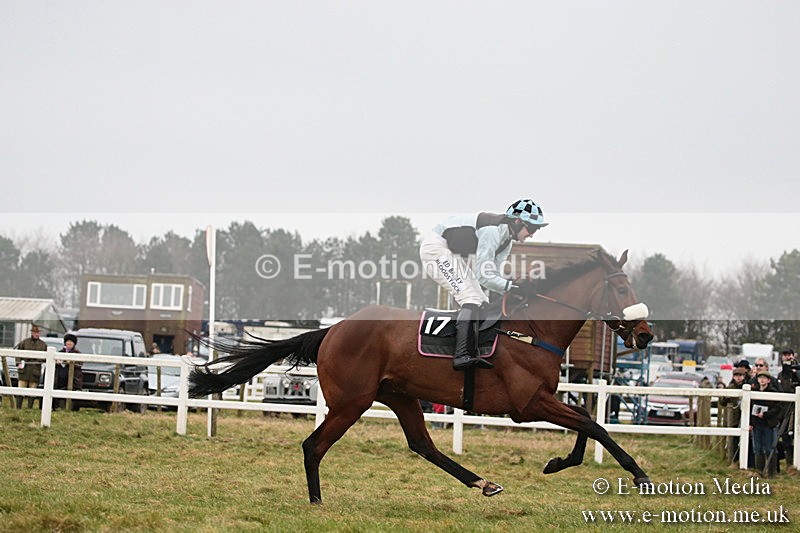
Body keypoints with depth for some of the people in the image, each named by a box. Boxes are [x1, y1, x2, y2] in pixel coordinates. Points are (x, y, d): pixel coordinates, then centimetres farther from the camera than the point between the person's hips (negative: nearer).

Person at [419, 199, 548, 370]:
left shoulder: (506, 240, 6)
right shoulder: (493, 230, -26)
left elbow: (494, 274, 4)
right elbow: (483, 275, -28)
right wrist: (511, 287, -32)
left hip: (453, 252, 11)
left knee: (481, 303, 7)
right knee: (471, 300, -21)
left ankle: (471, 355, 5)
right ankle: (461, 356, -30)